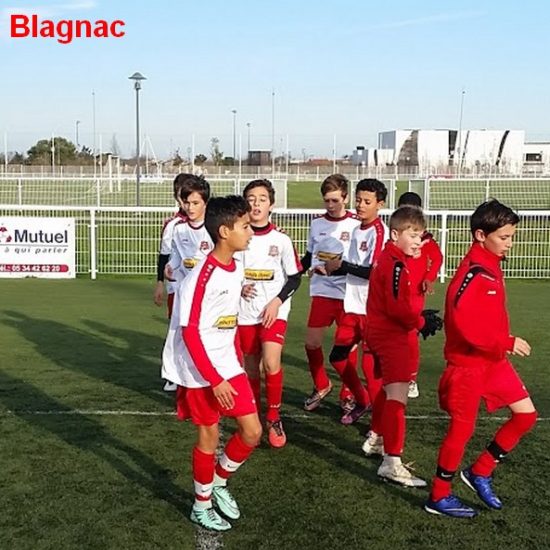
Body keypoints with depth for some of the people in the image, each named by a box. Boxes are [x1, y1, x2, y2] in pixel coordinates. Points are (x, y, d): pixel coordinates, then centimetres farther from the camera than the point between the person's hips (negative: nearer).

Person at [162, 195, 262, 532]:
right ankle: (202, 505, 27)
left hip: (229, 367, 7)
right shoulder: (202, 276, -22)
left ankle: (219, 482, 32)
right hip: (200, 371, -7)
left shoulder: (237, 269, 3)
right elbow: (189, 333, -21)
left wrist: (238, 363, 12)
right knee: (210, 436, 6)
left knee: (252, 431, 7)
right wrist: (214, 380, -20)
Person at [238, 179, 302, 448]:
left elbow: (295, 277, 2)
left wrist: (277, 301, -11)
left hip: (274, 310, -2)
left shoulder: (281, 239, -4)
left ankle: (274, 418, 1)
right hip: (245, 312, 2)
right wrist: (238, 287, -11)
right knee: (251, 367, 10)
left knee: (271, 362, -19)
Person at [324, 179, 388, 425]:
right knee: (338, 357, 13)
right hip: (352, 305, 9)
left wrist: (341, 264, -16)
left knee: (370, 364, -6)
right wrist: (335, 269, 2)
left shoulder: (379, 231, -14)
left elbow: (374, 272, -23)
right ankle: (361, 401, 33)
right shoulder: (357, 230, 13)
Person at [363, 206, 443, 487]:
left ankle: (375, 439, 42)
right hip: (391, 336, -11)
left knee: (388, 388, 26)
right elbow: (397, 307, -24)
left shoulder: (387, 258, 13)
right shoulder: (396, 265, -18)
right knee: (397, 396, -14)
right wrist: (421, 322, -9)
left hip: (380, 333, 11)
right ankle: (392, 462, -17)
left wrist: (419, 315, 3)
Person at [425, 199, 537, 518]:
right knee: (462, 428, 0)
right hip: (468, 363, -9)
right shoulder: (473, 274, -21)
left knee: (526, 414, 9)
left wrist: (504, 345, 13)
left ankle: (480, 473, 23)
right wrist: (507, 343, -22)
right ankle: (439, 497, 17)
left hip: (494, 360, 9)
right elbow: (466, 325, -29)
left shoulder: (492, 267, 8)